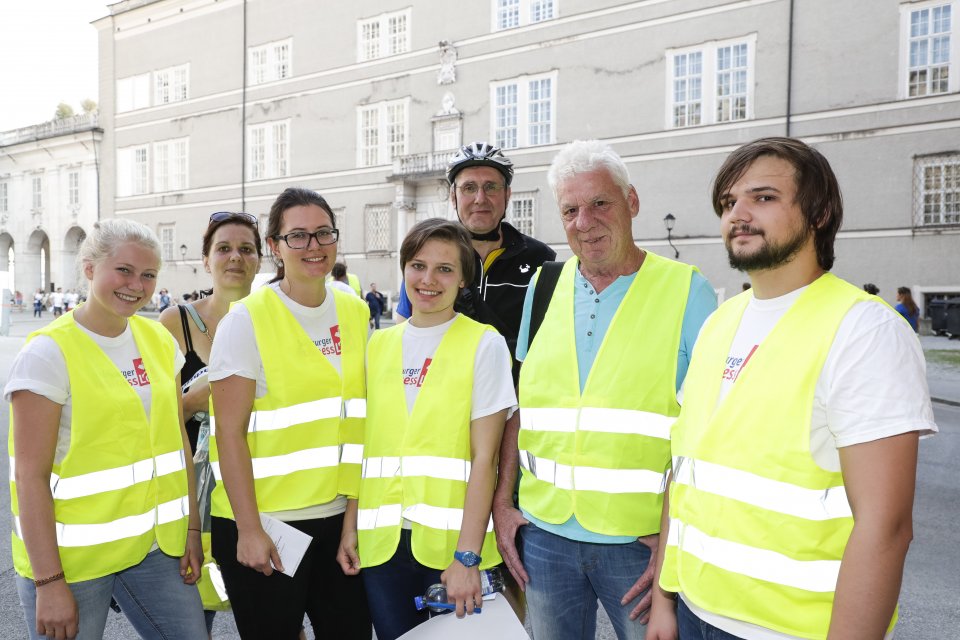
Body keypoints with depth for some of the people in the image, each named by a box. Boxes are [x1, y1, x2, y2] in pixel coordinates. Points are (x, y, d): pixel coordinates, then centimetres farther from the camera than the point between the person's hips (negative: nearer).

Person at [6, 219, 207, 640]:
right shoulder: (49, 352, -13)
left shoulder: (159, 340, 4)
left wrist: (191, 527, 6)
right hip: (71, 556, -5)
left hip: (154, 545, 5)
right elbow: (30, 476, -15)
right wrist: (49, 582, -16)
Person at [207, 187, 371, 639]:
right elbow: (229, 433, -11)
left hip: (340, 516, 5)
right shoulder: (246, 319, -10)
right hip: (265, 521, -4)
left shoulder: (356, 312, 4)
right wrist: (249, 529, -13)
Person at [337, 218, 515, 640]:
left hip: (451, 542, -3)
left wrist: (467, 556, -14)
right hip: (381, 541, 4)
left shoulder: (484, 344, -5)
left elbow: (484, 457, -10)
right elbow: (364, 445, 11)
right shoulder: (378, 345, 8)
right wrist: (350, 525, 4)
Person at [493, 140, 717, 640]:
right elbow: (519, 407, 10)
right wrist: (502, 501, 5)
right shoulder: (543, 289, 6)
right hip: (544, 531, 4)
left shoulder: (687, 291, -5)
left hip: (643, 539, -3)